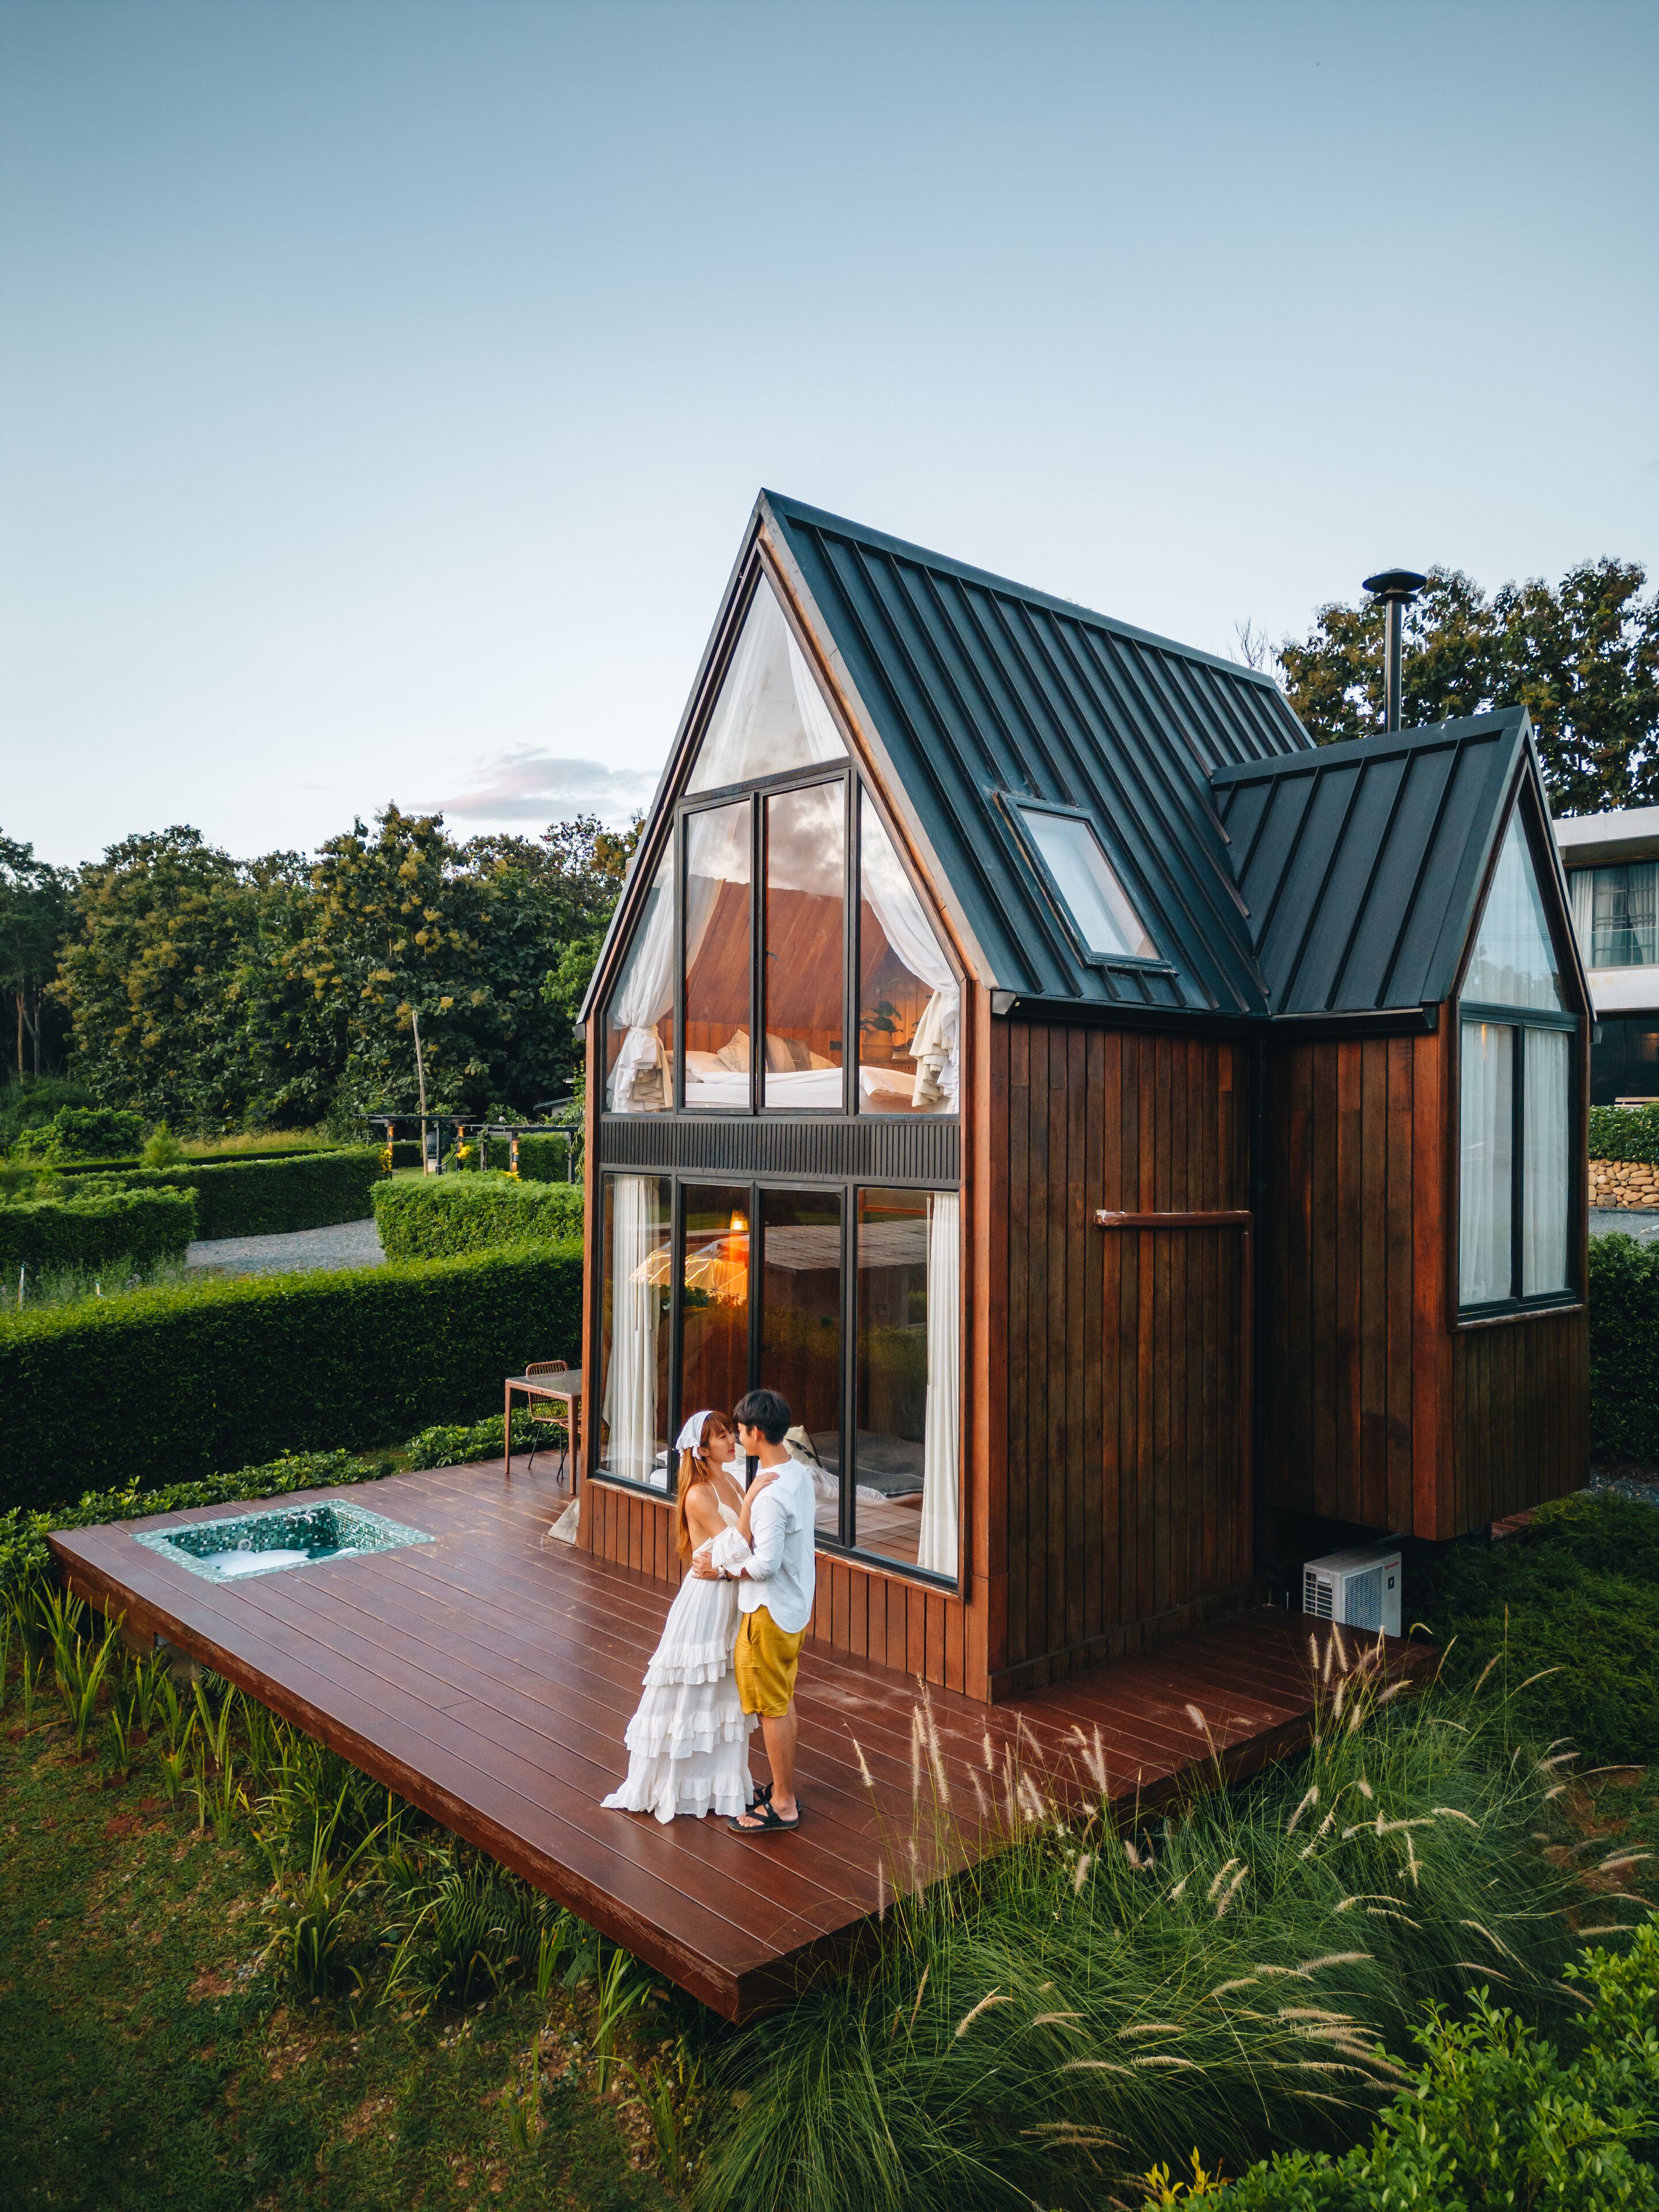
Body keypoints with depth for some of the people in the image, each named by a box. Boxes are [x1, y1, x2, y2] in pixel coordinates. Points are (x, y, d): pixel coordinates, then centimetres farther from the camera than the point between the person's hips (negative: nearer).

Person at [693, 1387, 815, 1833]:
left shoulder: (770, 1493, -28)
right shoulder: (800, 1474, 1)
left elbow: (766, 1564, -28)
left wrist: (721, 1571, -14)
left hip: (770, 1612, -9)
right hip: (796, 1606, 9)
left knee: (772, 1709, 4)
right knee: (783, 1701, 20)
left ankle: (783, 1806, 16)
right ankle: (784, 1789, 34)